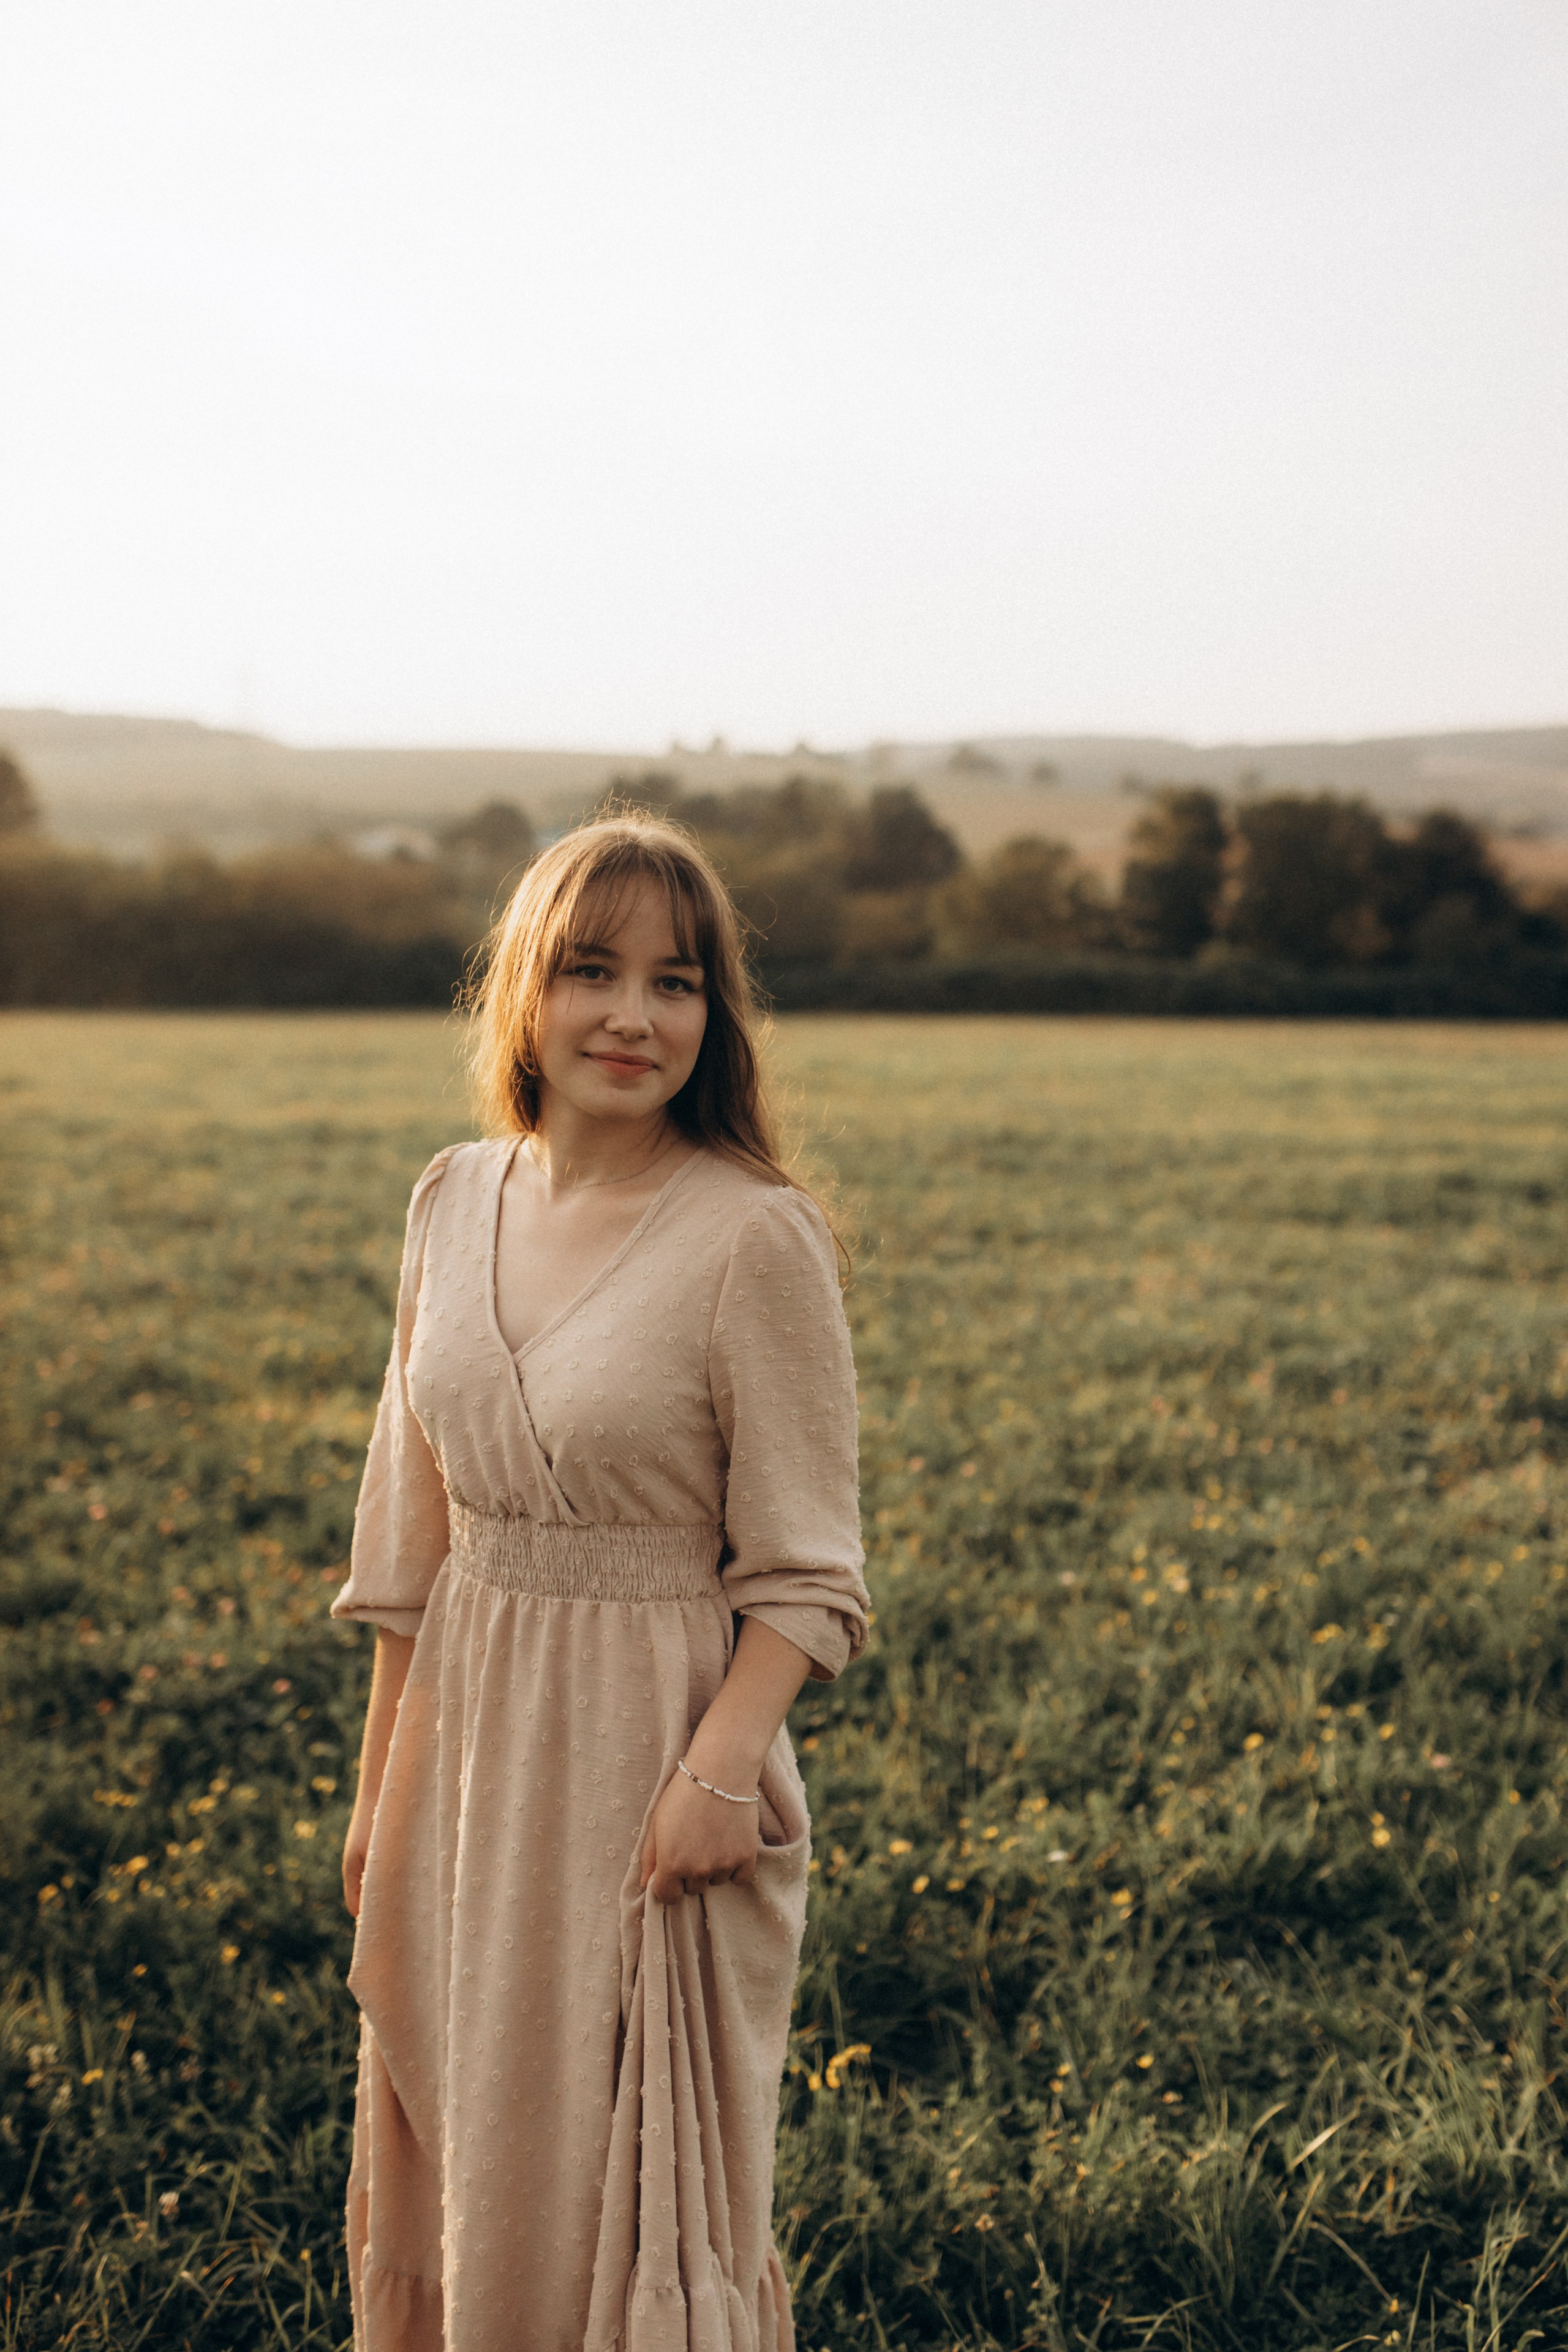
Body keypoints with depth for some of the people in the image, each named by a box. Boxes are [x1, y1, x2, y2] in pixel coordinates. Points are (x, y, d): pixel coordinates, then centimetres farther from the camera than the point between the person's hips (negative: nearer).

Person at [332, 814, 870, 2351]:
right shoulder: (456, 1200, 2)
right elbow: (414, 1532, 10)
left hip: (650, 1756, -5)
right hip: (465, 1740, 6)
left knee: (631, 2185, 7)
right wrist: (380, 1788, 13)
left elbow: (803, 1570, -11)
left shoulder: (754, 1237, -14)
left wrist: (721, 1769, -24)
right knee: (436, 2169, 18)